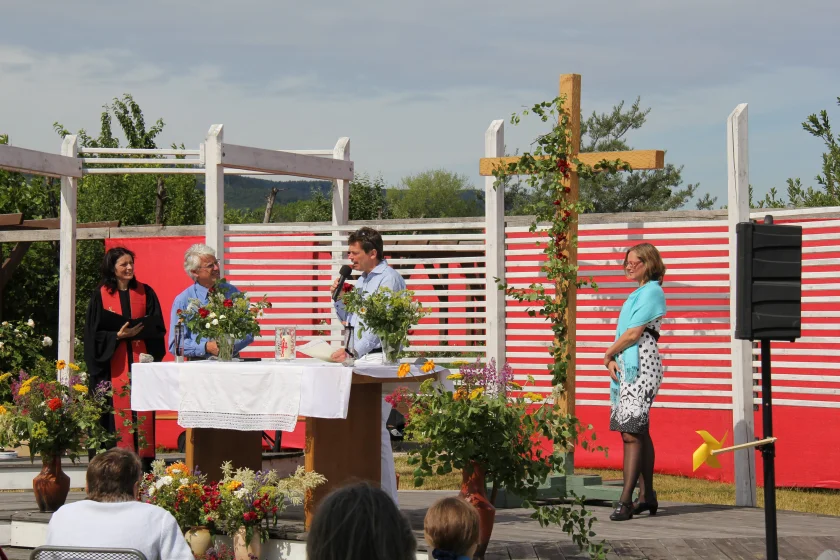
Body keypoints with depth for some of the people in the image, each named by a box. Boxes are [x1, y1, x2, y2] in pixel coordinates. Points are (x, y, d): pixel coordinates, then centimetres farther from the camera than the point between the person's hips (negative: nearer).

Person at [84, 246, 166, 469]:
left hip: (141, 361, 2)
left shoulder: (145, 293, 9)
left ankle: (144, 462, -2)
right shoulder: (101, 295, 4)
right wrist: (119, 335, -14)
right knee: (117, 411, -6)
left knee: (142, 414, -3)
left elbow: (158, 328, 7)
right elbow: (95, 333, 0)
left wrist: (140, 332, -11)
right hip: (114, 365, -2)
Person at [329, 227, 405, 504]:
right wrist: (339, 296, 11)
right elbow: (347, 318, 30)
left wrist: (353, 352, -22)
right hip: (356, 358, 9)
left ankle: (388, 500, -9)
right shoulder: (362, 280, 21)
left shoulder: (388, 279, -8)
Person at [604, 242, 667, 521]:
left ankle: (626, 501, -20)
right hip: (627, 366, 10)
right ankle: (647, 496, 15)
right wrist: (612, 360, 3)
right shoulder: (637, 294, 22)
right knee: (639, 431, 11)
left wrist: (608, 353, -1)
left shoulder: (652, 292, -8)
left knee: (632, 432, -15)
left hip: (641, 365, -10)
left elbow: (633, 334, -14)